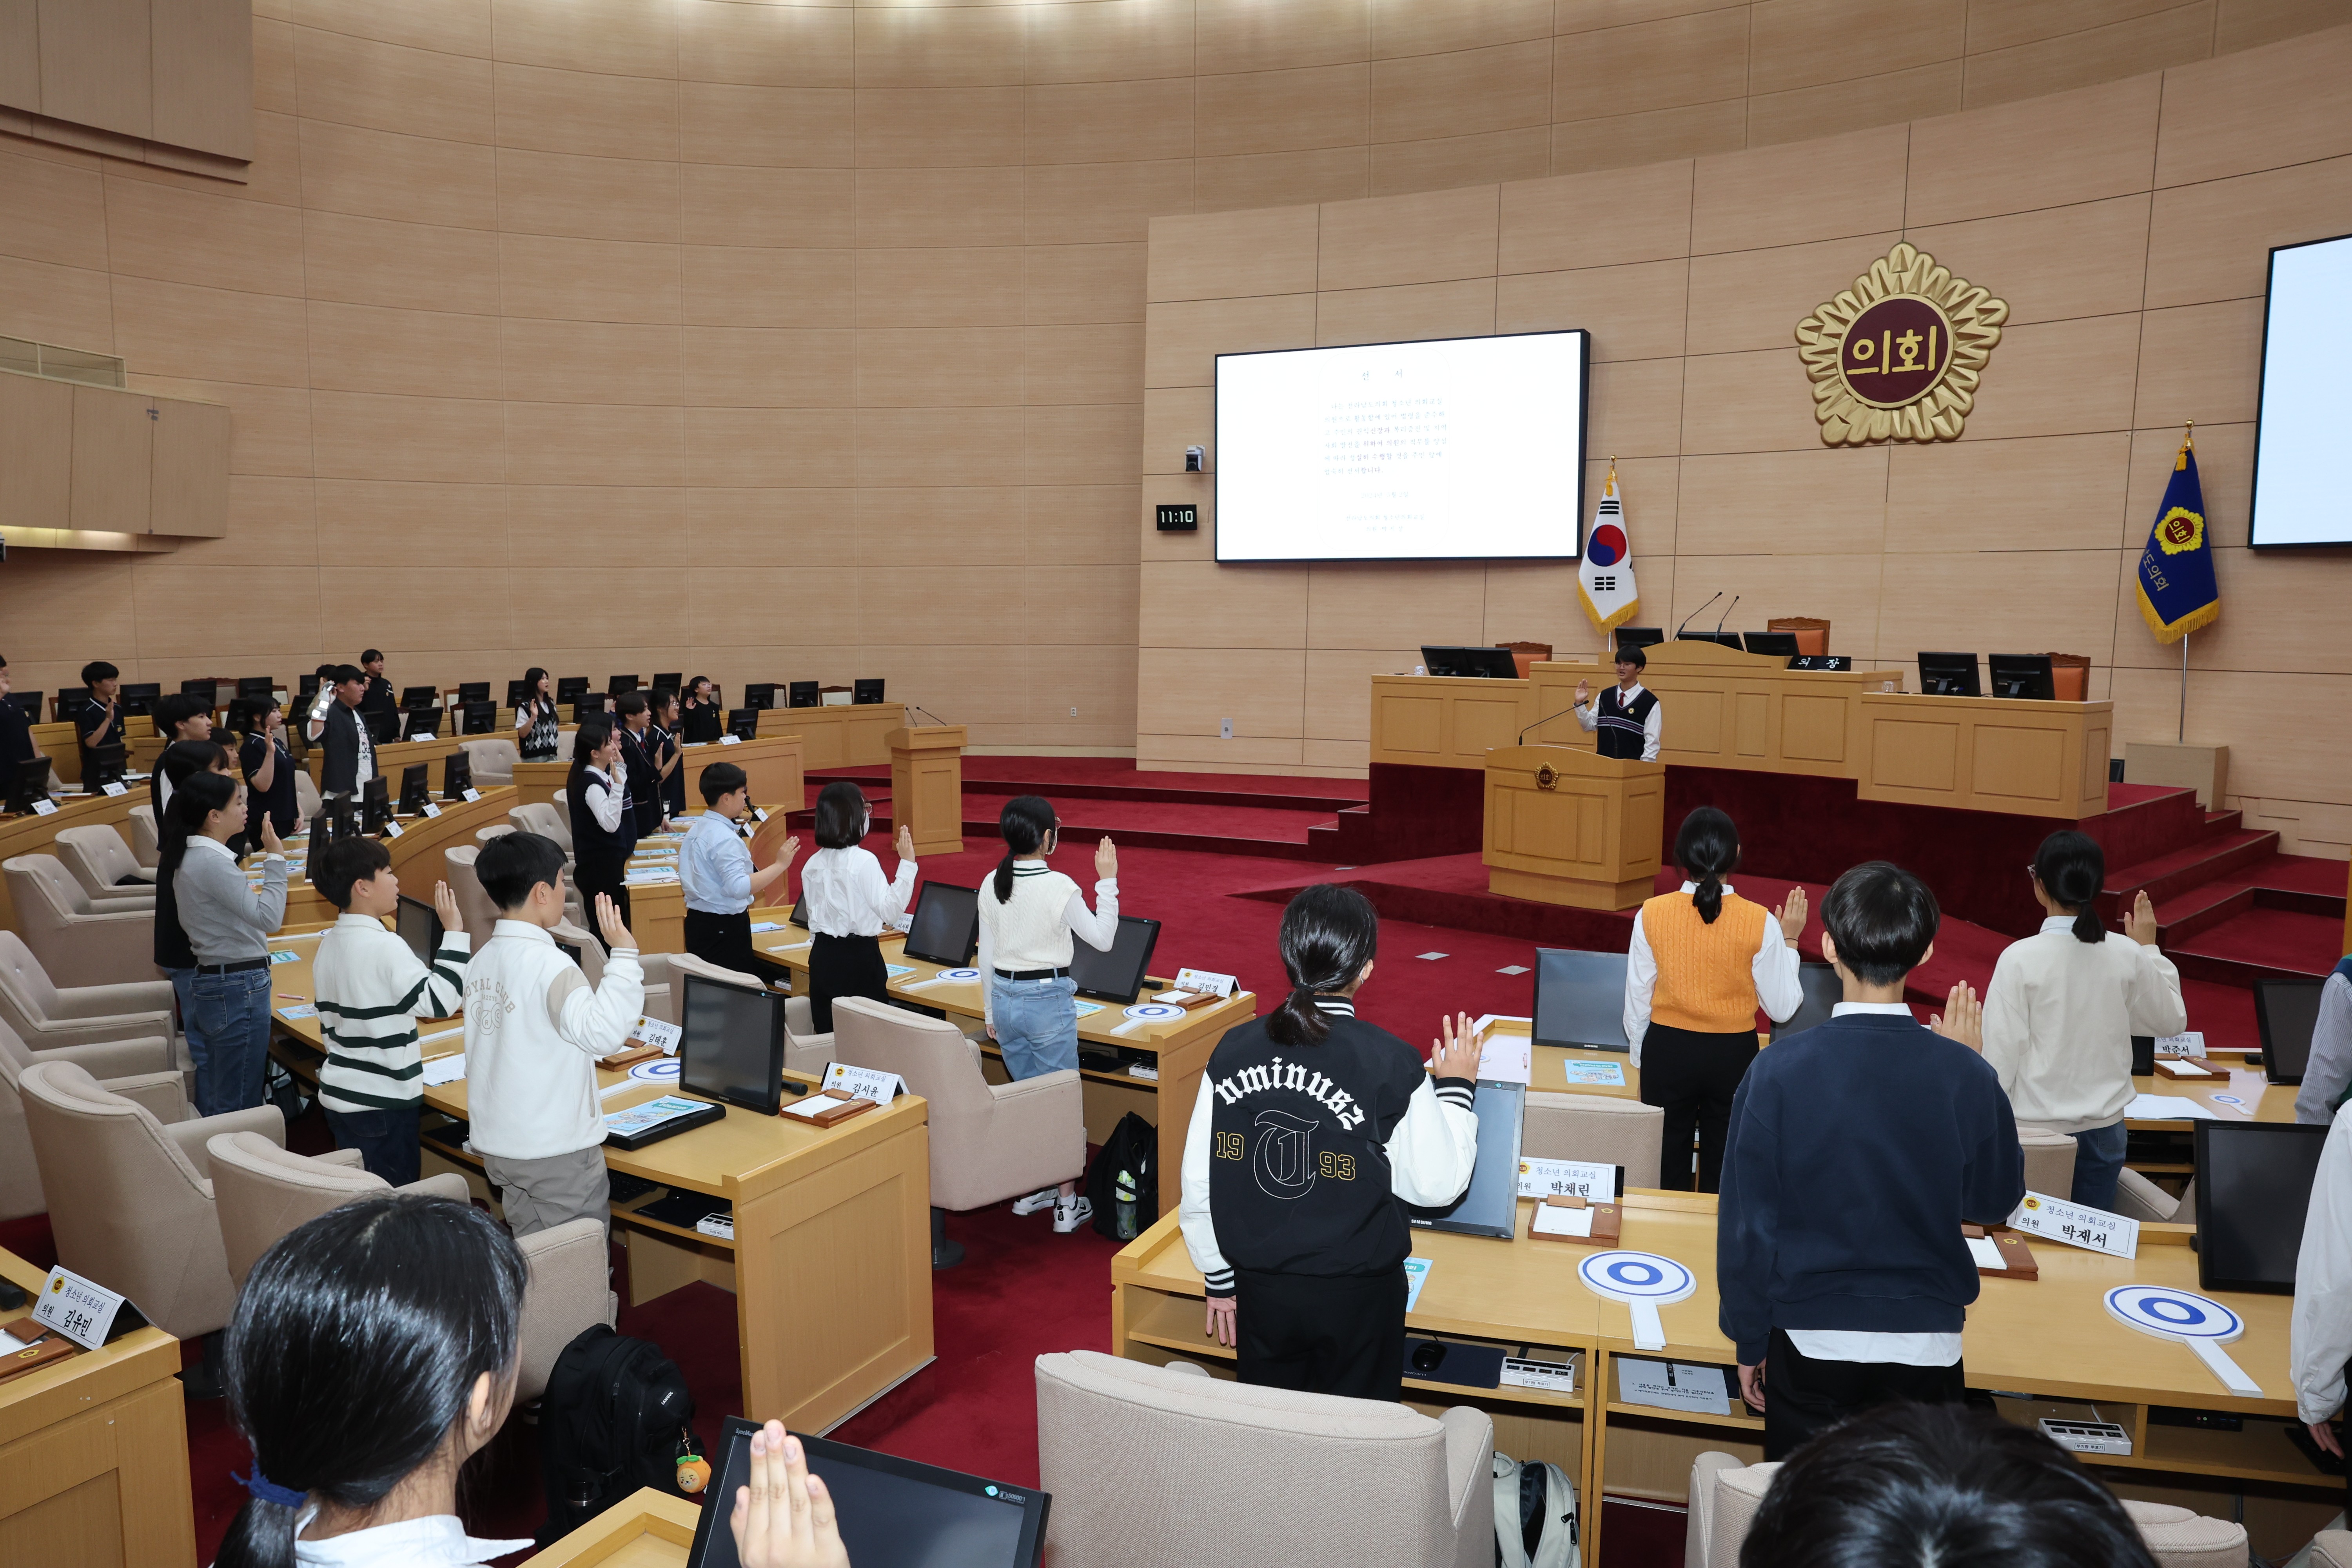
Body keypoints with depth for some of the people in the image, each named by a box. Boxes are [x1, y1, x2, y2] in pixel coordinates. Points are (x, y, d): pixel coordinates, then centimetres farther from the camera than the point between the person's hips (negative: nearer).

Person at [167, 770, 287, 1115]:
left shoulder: (192, 855, 10)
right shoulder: (212, 862, -20)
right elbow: (268, 918, -25)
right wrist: (275, 859, -22)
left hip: (213, 979, 10)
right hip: (239, 986, -10)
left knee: (214, 1100, 17)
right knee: (239, 1107, -3)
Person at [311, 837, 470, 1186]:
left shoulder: (328, 944, 6)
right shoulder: (384, 946, -21)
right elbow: (439, 1001, -25)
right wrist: (454, 932, -21)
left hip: (338, 1093, 9)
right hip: (383, 1102, -8)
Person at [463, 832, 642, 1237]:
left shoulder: (481, 961, 5)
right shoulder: (547, 964, -21)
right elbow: (602, 1033, -33)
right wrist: (623, 955, -30)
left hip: (497, 1146, 8)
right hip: (558, 1153, -8)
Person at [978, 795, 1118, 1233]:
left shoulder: (992, 885, -1)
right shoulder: (1059, 887, -17)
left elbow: (986, 956, 5)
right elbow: (1103, 939, -7)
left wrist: (991, 1012, 15)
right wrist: (1107, 880, -3)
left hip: (1005, 996, 6)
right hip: (1049, 1000, -5)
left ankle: (1029, 1190, 29)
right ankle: (1067, 1204, 12)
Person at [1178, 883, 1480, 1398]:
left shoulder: (1233, 1051, -9)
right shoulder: (1390, 1064, -18)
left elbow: (1198, 1183, -2)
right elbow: (1437, 1184, -8)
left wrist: (1221, 1280, 12)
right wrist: (1456, 1089, 6)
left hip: (1260, 1291, 3)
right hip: (1357, 1297, -2)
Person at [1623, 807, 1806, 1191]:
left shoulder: (1652, 915, -11)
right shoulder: (1760, 923, -13)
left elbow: (1637, 1001, -3)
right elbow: (1782, 1009, -4)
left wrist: (1641, 1059, 13)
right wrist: (1790, 940, 6)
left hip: (1667, 1050, 1)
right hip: (1734, 1055, 0)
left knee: (1667, 1169, 13)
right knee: (1723, 1171, 14)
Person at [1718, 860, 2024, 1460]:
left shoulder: (1779, 1071, -16)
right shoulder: (1964, 1076, -12)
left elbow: (1745, 1221, -9)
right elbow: (1997, 1202, 6)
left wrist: (1750, 1341, 5)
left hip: (1809, 1342, -1)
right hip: (1925, 1343, 1)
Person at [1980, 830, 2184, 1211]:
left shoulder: (2020, 959, -17)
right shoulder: (2127, 956, -7)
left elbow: (2001, 1055, -13)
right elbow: (2171, 1020, 12)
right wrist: (2148, 949, 20)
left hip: (2036, 1128, -3)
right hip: (2104, 1128, 4)